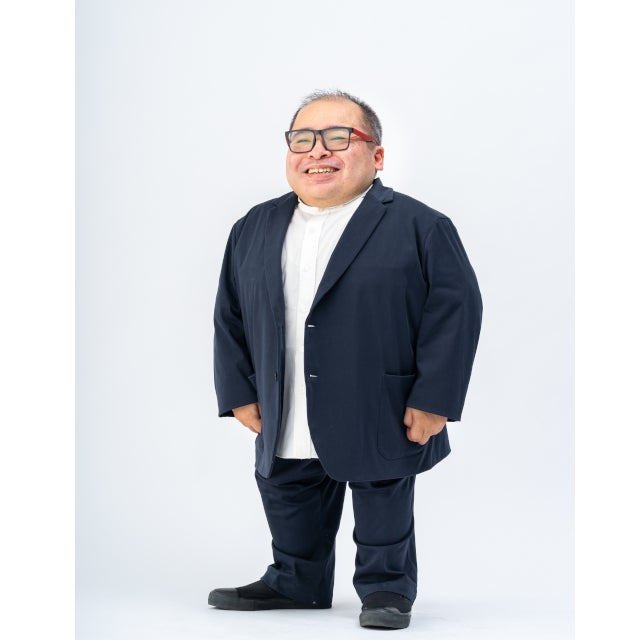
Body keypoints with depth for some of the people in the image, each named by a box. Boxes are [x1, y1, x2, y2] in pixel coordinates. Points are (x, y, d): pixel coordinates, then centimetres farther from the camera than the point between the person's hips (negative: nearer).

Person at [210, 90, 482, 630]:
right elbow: (230, 314, 12)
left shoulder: (419, 226, -8)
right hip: (285, 428, 5)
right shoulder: (254, 230, 7)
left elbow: (456, 307, -10)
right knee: (291, 514, 18)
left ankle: (386, 590, 29)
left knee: (383, 519, 9)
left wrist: (433, 399, -14)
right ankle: (294, 583, 39)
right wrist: (238, 391, 6)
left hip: (380, 420, -5)